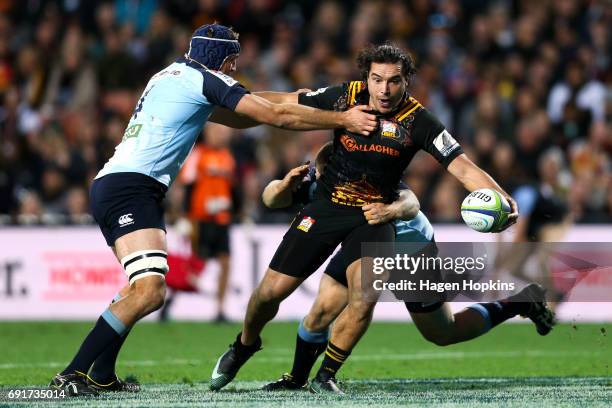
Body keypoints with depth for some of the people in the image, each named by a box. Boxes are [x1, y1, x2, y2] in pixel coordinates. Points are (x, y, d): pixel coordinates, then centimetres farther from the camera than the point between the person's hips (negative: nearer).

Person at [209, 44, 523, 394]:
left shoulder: (418, 121, -15)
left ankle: (326, 376, -4)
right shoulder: (345, 96, -10)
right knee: (272, 290, -1)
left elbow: (462, 167, -19)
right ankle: (245, 345, 32)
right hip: (325, 207, 1)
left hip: (374, 215, -1)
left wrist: (500, 198, -35)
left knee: (365, 296, -24)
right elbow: (285, 103, 2)